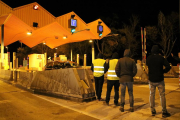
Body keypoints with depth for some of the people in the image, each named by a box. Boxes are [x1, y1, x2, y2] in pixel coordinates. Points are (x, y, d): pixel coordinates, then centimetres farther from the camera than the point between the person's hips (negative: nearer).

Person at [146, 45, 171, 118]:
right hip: (160, 79, -2)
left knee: (152, 95, 11)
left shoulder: (148, 58, -1)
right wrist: (163, 71, 0)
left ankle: (153, 111, 16)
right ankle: (164, 112, 9)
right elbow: (168, 66, -13)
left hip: (151, 80, 3)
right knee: (162, 95, 5)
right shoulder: (161, 58, -10)